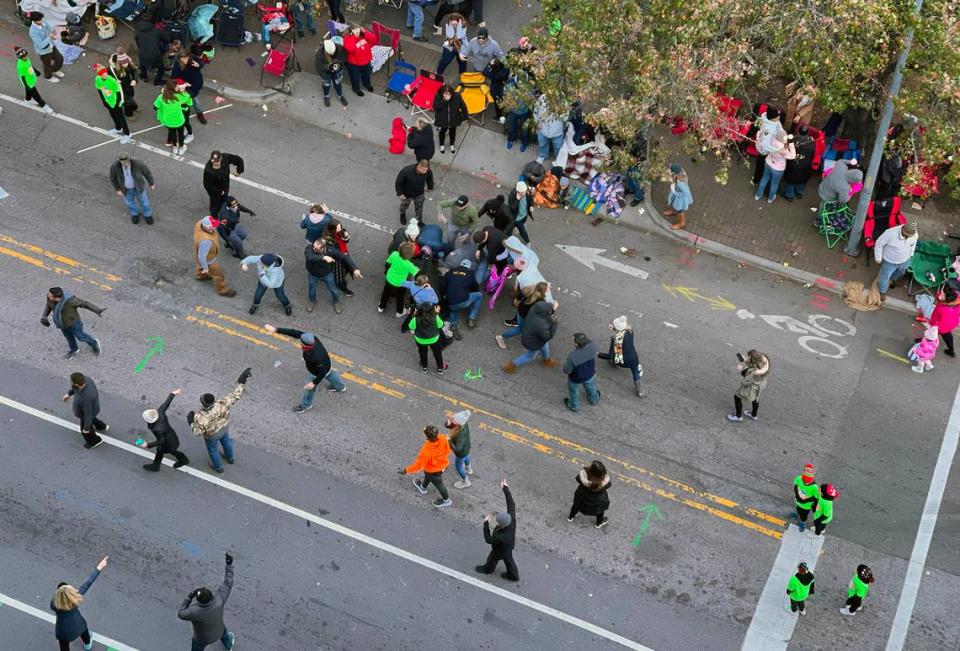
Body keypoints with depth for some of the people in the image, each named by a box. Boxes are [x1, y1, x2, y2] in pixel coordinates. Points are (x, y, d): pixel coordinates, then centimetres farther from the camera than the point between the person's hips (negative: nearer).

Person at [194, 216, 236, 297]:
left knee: (201, 264, 39)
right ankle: (222, 290, 45)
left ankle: (200, 276, 69)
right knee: (218, 274, 19)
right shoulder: (206, 240, -49)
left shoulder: (200, 223, -28)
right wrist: (205, 268, -20)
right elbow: (201, 256, -37)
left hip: (202, 252, 7)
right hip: (207, 258, -7)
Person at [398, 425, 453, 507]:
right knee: (427, 476, 35)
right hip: (443, 464, 5)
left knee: (438, 484, 25)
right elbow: (448, 451, -10)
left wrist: (406, 470, -15)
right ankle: (423, 487, 66)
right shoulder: (443, 439, -31)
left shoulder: (426, 452, -44)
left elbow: (418, 465, -28)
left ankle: (446, 500, 52)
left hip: (434, 472, -5)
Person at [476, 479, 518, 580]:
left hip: (499, 551, -5)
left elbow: (488, 540, -31)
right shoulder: (512, 520, -38)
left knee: (492, 560, 29)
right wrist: (505, 488, -25)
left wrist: (486, 524, -30)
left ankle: (487, 569, 62)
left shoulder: (501, 537, -51)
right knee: (508, 559, 33)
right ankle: (513, 575, 58)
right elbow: (511, 504, -27)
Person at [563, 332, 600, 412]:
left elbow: (566, 370, -27)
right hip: (590, 375, 3)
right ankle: (594, 399, 65)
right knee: (591, 387, 36)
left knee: (574, 391, 30)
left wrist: (566, 363, -9)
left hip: (576, 378, -3)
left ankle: (574, 406, 57)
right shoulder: (592, 346, -32)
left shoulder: (572, 356, -44)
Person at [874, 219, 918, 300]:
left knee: (900, 272, 34)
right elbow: (879, 243, -22)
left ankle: (892, 279, 68)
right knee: (885, 276, 21)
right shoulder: (890, 233, -40)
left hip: (904, 260, 4)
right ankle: (882, 291, 51)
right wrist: (878, 258, -12)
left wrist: (911, 254, 14)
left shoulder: (914, 234, -27)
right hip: (890, 261, -4)